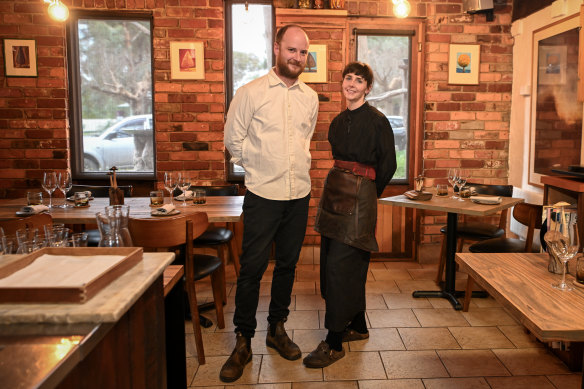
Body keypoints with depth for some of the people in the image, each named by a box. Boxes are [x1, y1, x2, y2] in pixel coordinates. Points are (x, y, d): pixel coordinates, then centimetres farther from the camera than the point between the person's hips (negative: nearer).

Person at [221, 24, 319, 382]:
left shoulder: (310, 97, 8)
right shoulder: (251, 93, -5)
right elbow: (234, 140, 1)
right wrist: (262, 167, 5)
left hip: (299, 194, 4)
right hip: (263, 195, -4)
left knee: (288, 264, 13)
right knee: (252, 268, -1)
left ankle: (277, 328, 31)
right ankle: (243, 342, 15)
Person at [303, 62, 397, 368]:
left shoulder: (377, 120, -8)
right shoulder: (339, 121, 13)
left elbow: (388, 164, -5)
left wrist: (369, 193, 3)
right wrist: (340, 187, 14)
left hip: (358, 197, -7)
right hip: (336, 190, 8)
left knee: (339, 265, -9)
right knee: (350, 265, 13)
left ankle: (334, 344, 0)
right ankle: (358, 326, 29)